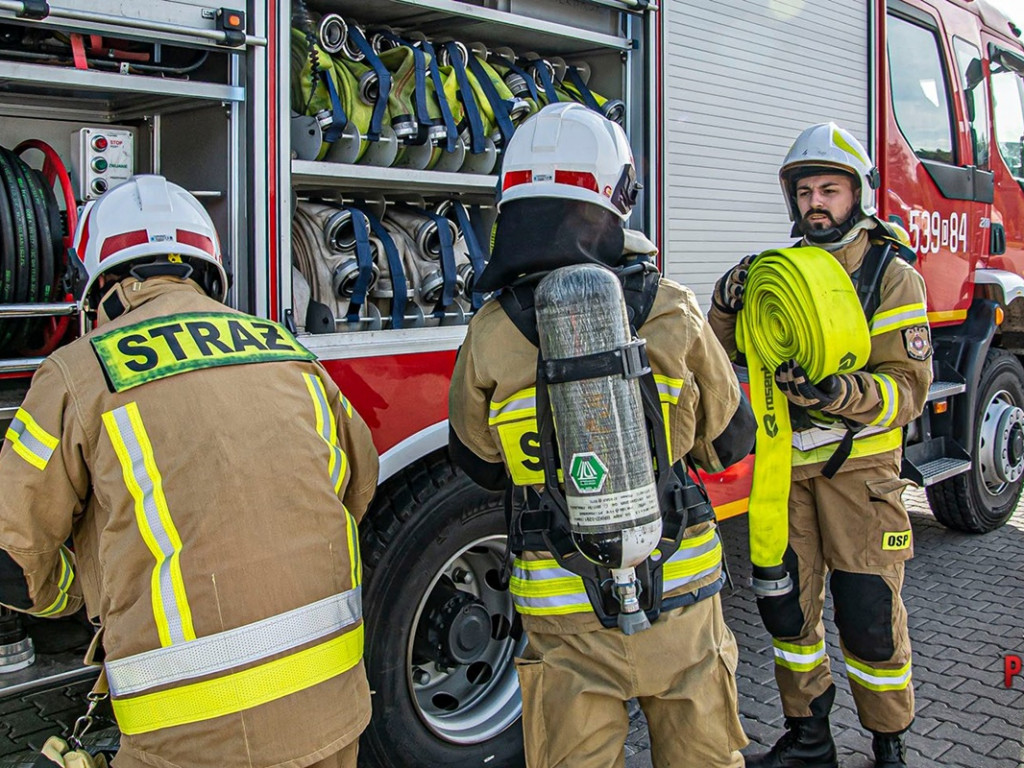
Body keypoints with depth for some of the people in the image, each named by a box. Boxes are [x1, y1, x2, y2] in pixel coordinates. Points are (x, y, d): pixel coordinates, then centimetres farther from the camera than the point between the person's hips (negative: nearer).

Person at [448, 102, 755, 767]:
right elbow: (729, 441, 2)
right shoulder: (673, 313, -11)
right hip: (681, 590, 1)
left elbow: (480, 465, 4)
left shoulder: (491, 336, -12)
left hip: (565, 606, 0)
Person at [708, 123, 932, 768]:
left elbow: (908, 388, -13)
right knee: (787, 605, 10)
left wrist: (840, 393, -31)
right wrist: (728, 303, -8)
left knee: (869, 613, 1)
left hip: (859, 468, -4)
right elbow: (724, 352, 12)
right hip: (786, 464, 4)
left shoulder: (892, 276, -6)